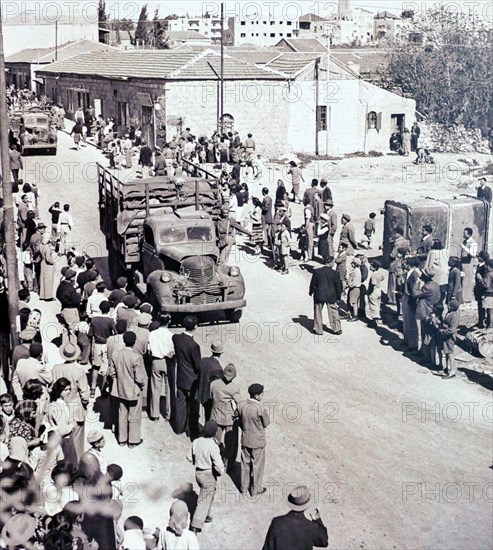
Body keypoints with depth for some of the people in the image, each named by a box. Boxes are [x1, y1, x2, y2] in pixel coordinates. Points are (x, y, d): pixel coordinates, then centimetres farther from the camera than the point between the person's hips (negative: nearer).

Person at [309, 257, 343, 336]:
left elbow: (313, 283, 0)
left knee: (318, 312, 13)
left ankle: (318, 329, 17)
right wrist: (338, 296, 12)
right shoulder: (334, 273, -9)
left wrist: (311, 292, 18)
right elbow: (338, 285, -2)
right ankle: (337, 329, 18)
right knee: (333, 312, 13)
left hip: (319, 295, 0)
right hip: (331, 296, 0)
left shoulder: (317, 272, -9)